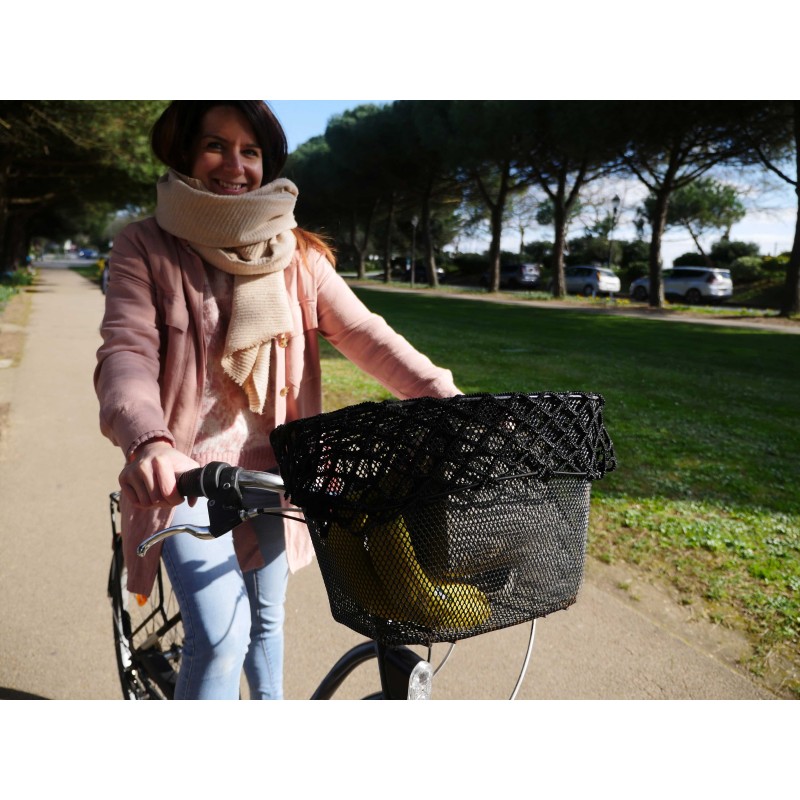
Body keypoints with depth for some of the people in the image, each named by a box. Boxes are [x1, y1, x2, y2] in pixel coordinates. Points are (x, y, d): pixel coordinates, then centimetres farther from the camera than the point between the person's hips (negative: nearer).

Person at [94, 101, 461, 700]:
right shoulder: (146, 247, -6)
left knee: (264, 619, 17)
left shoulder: (297, 254, 1)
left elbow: (363, 333, -10)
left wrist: (448, 399, -25)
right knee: (220, 638, -14)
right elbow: (126, 352, -19)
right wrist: (148, 442, -40)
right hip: (187, 470, -3)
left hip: (271, 467, 3)